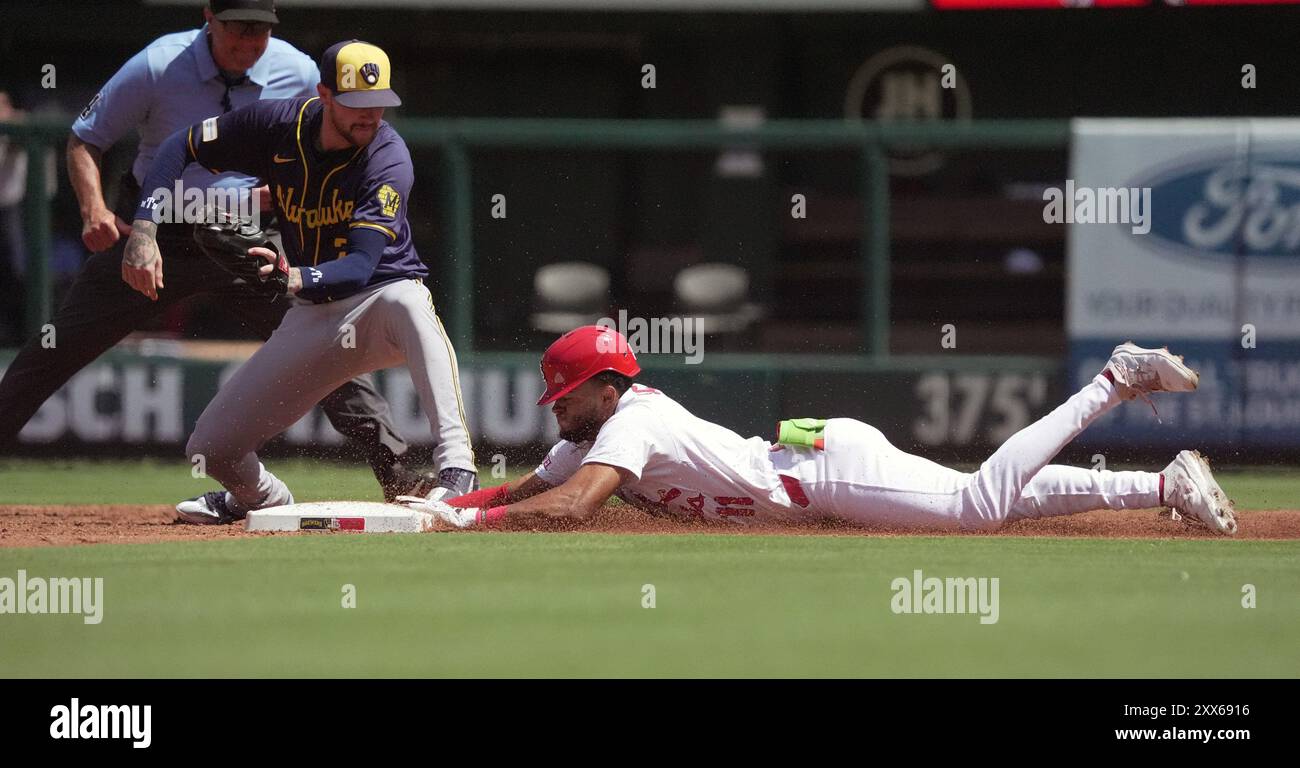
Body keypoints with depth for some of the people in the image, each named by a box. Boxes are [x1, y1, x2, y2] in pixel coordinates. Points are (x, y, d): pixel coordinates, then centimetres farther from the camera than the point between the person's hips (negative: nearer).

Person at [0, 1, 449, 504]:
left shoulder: (299, 74, -8)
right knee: (55, 350, -3)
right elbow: (84, 141, -5)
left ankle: (393, 470, -1)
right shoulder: (156, 67, -15)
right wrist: (94, 210, -23)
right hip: (153, 232, -1)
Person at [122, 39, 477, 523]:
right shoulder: (279, 125, -11)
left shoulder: (388, 161, -23)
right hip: (311, 316, 5)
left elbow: (360, 267, -32)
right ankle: (268, 501, 37)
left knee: (407, 302, -44)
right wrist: (144, 229, -13)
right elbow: (182, 147, 1)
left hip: (380, 297, -5)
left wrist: (296, 277, -53)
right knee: (211, 447, 0)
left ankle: (456, 466, -49)